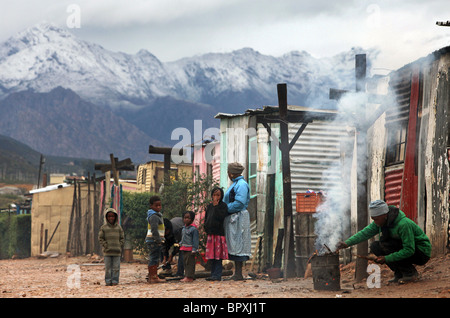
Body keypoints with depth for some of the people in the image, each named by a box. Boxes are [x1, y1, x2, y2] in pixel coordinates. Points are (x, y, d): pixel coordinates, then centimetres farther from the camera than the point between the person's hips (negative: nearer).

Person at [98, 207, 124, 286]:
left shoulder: (118, 227, 10)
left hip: (117, 251, 1)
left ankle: (115, 281, 3)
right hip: (107, 251, -1)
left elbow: (122, 238, 13)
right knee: (108, 267, -1)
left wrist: (119, 245, -1)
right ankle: (108, 281, 4)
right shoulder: (103, 227, 4)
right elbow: (100, 238, 4)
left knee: (116, 267, -1)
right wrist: (105, 245, -7)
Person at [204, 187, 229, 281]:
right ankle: (213, 274, 13)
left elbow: (221, 217, -17)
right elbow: (206, 218, 21)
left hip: (219, 233, -7)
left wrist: (216, 206, -15)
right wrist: (206, 229, 9)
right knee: (212, 256, 8)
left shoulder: (223, 205, -2)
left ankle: (217, 275, -7)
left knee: (218, 256, -7)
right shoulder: (209, 206, 16)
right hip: (210, 234, 7)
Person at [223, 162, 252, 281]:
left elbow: (239, 203, -22)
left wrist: (225, 209, -15)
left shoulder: (241, 184, -13)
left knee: (237, 244, -9)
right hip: (232, 217, 10)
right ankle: (237, 272, 14)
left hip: (238, 217, -10)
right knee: (234, 245, 11)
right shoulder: (235, 183, 19)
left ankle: (239, 274, -8)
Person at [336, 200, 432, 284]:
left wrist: (387, 259, -30)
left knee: (385, 244, -26)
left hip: (422, 253, -9)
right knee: (375, 247, -5)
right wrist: (347, 243, -21)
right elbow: (365, 233, -6)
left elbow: (409, 250, -29)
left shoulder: (404, 224, -29)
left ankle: (410, 272, -15)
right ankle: (399, 274, -2)